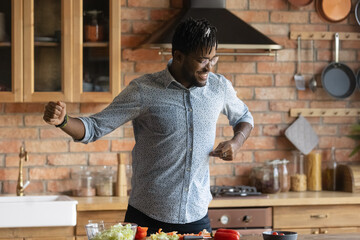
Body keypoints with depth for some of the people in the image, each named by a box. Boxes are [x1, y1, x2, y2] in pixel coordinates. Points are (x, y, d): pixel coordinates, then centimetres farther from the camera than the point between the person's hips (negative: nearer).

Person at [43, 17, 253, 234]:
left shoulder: (219, 87, 2)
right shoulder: (143, 91, -9)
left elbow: (244, 118, 22)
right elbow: (94, 128, -8)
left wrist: (236, 142, 1)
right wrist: (62, 121, -28)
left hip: (196, 216, 3)